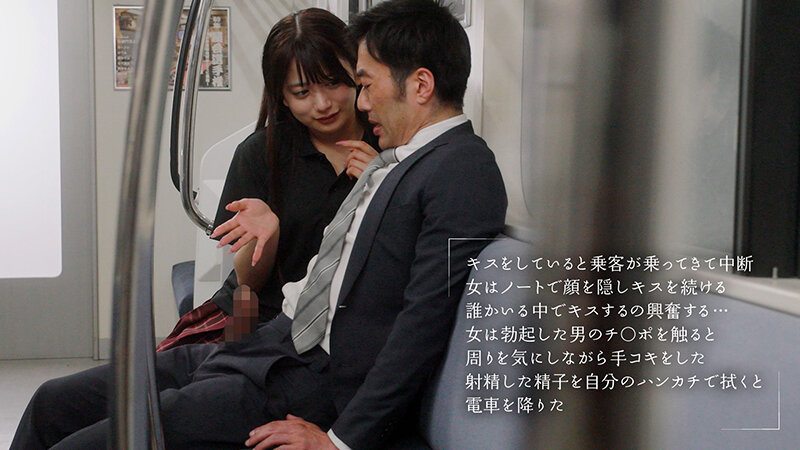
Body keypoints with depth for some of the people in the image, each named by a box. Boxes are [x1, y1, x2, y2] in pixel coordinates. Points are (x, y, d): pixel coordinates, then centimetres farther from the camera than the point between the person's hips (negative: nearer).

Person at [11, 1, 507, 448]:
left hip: (313, 387, -9)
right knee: (54, 402, 7)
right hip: (272, 346, 9)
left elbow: (424, 320, -19)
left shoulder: (465, 171, -12)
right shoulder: (392, 162, 19)